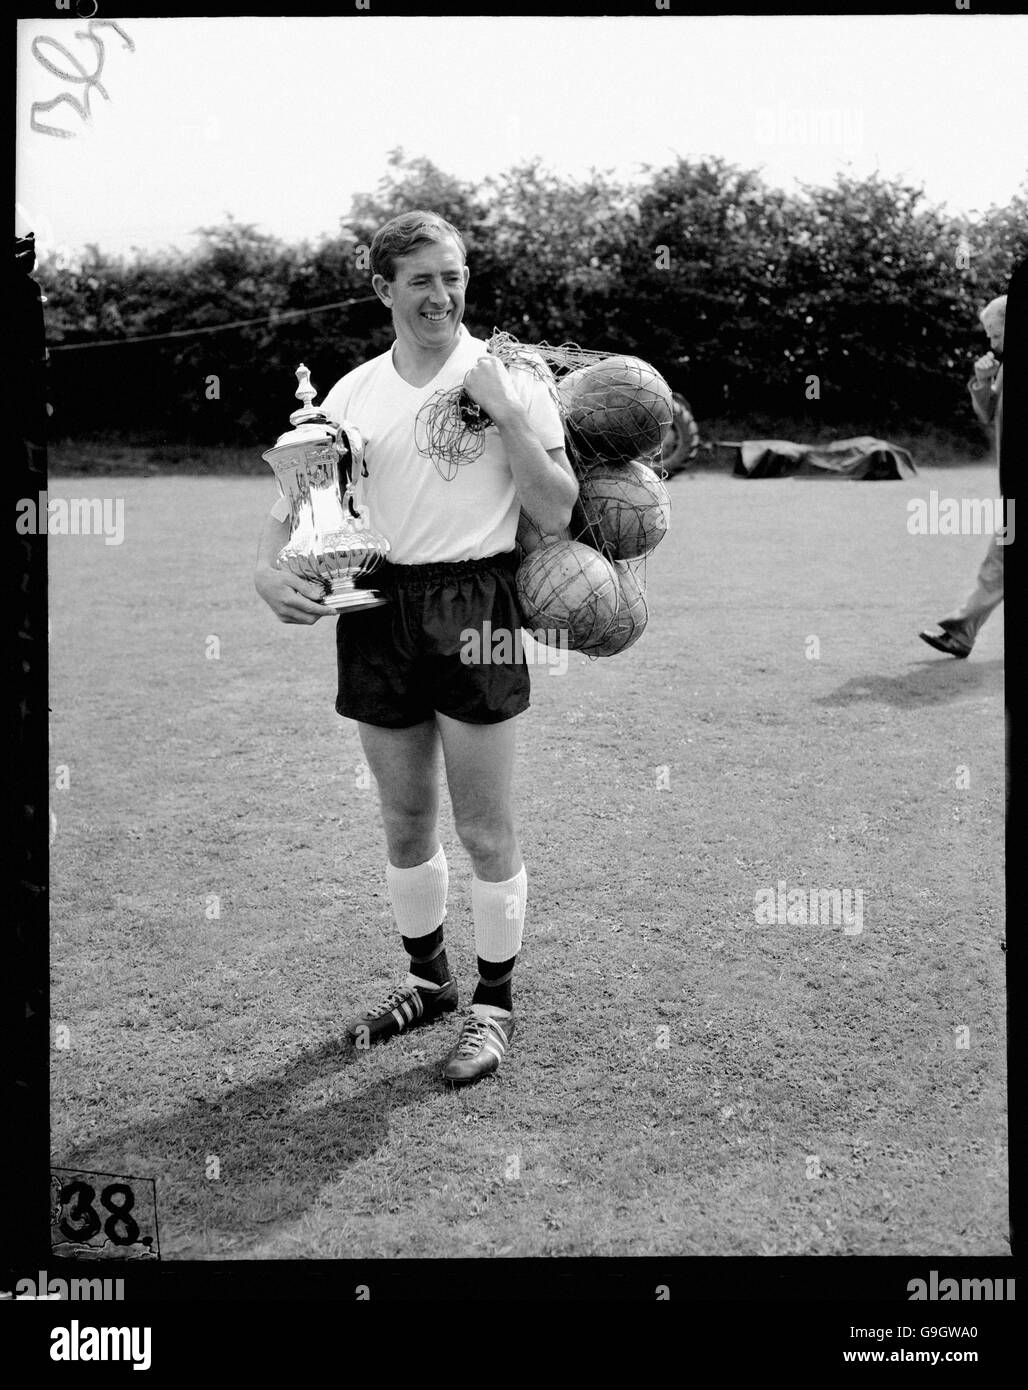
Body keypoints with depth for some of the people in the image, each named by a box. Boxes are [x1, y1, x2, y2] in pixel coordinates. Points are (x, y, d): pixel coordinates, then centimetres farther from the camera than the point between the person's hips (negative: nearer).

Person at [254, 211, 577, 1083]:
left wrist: (507, 412, -15)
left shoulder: (509, 378, -1)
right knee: (405, 823, 15)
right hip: (378, 610, 4)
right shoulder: (354, 393, 9)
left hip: (473, 607, -4)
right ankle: (428, 980, 35)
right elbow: (297, 501, 12)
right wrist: (270, 570, -7)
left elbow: (556, 513, -7)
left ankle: (495, 1004, 20)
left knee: (484, 831, 2)